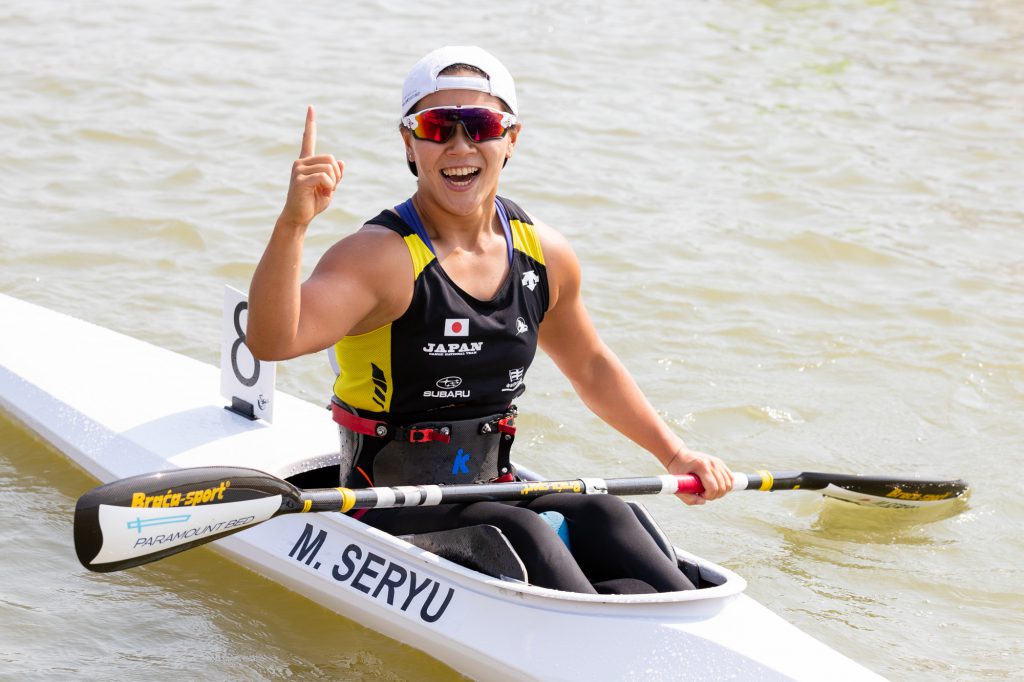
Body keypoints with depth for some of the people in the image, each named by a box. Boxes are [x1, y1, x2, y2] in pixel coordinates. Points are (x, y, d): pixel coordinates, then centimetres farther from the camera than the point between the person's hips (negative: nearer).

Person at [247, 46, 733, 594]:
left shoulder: (544, 255, 3)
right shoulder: (382, 258, -16)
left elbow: (590, 366, 22)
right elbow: (271, 341, -33)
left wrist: (674, 453, 18)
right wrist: (293, 224, -47)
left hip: (492, 495, 5)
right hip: (391, 515, -5)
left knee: (600, 514, -20)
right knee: (517, 531, -28)